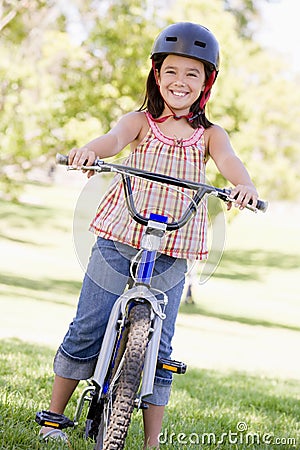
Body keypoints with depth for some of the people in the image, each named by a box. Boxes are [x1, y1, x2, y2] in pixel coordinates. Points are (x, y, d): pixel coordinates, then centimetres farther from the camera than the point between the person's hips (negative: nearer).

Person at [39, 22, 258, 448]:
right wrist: (91, 150, -43)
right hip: (117, 245, -1)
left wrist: (244, 185, -38)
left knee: (158, 348, 1)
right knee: (85, 333, 3)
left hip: (171, 257, 1)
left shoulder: (209, 135, 6)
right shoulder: (141, 122, 3)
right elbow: (116, 137, -19)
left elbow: (229, 160, -14)